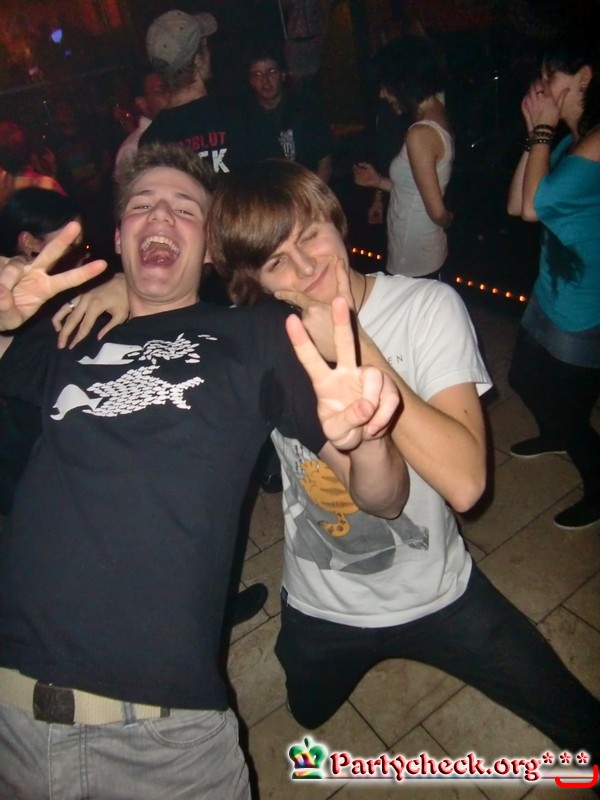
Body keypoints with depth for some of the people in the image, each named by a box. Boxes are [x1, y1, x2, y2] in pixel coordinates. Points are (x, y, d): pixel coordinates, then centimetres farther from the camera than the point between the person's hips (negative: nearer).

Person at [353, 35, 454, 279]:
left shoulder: (420, 134, -23)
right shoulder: (438, 120, 5)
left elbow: (437, 211, -21)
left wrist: (448, 220, 0)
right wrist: (378, 182, 12)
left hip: (412, 260, -9)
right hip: (428, 253, 9)